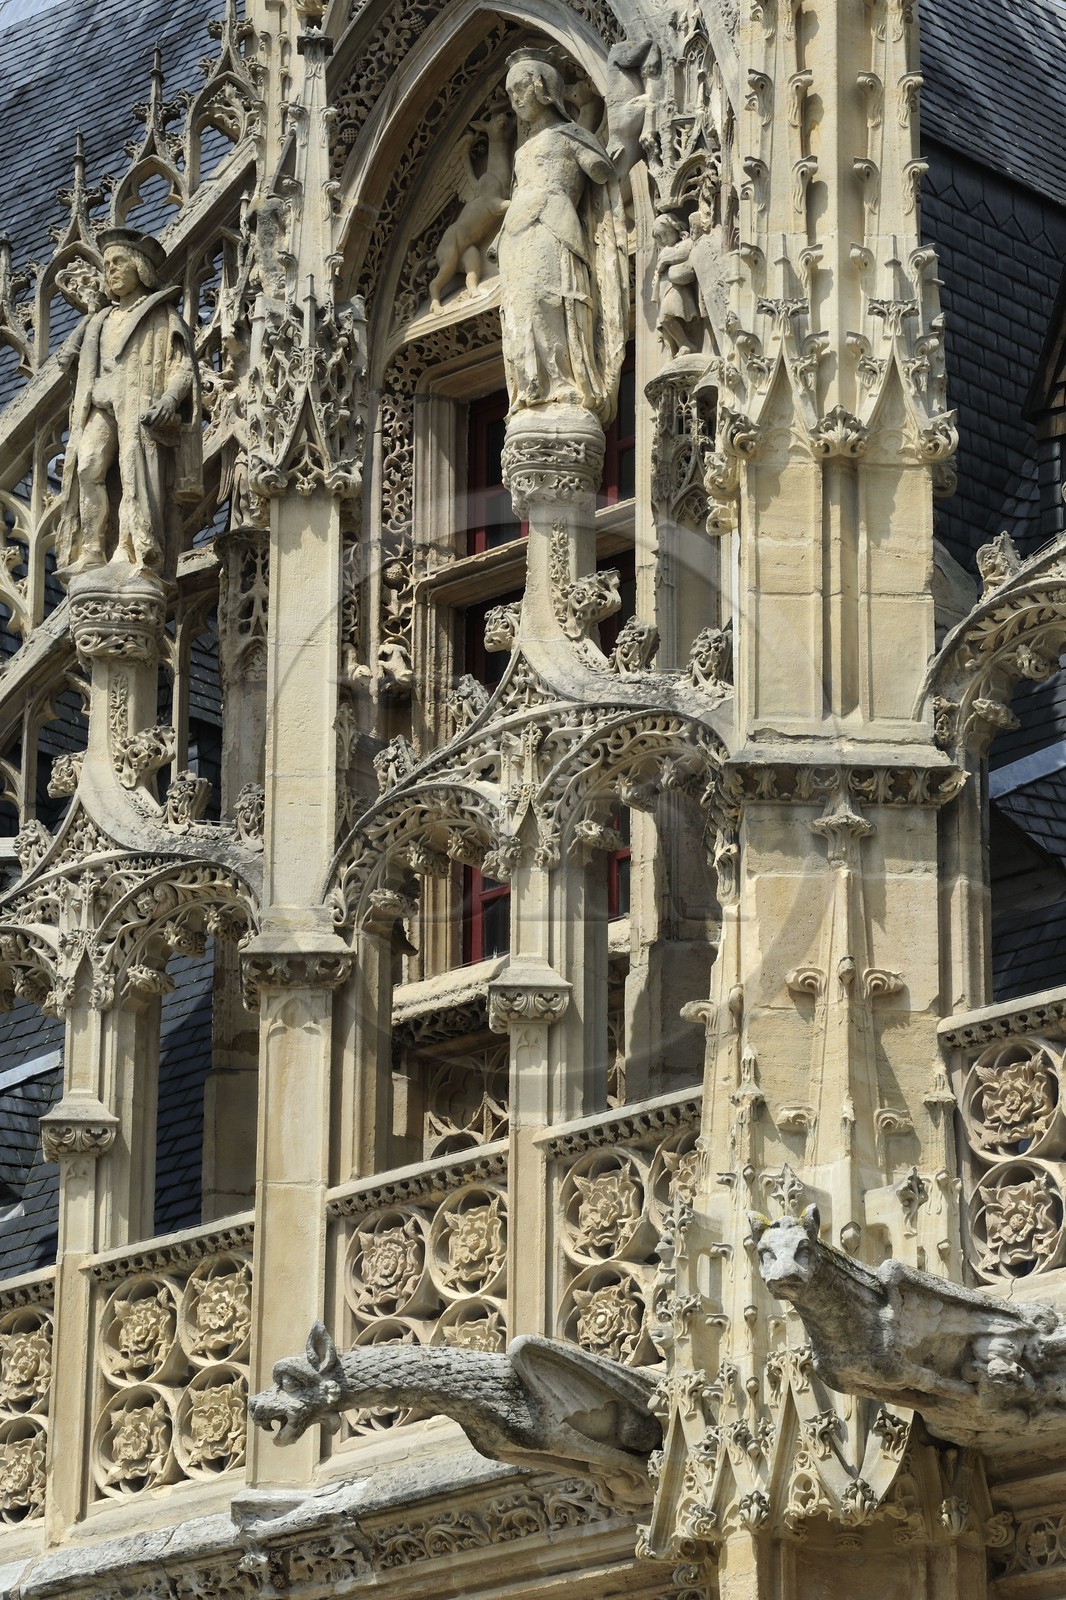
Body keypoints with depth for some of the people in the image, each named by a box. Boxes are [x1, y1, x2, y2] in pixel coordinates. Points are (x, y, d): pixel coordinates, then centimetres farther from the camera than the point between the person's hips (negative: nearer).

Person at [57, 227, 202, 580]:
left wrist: (169, 399, -17)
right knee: (88, 466, -19)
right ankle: (90, 554, -26)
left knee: (134, 469, -20)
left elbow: (183, 367, 3)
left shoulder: (161, 316, 14)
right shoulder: (101, 322, 31)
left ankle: (129, 557, -29)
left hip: (140, 404, -4)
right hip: (101, 406, 4)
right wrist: (79, 420, 14)